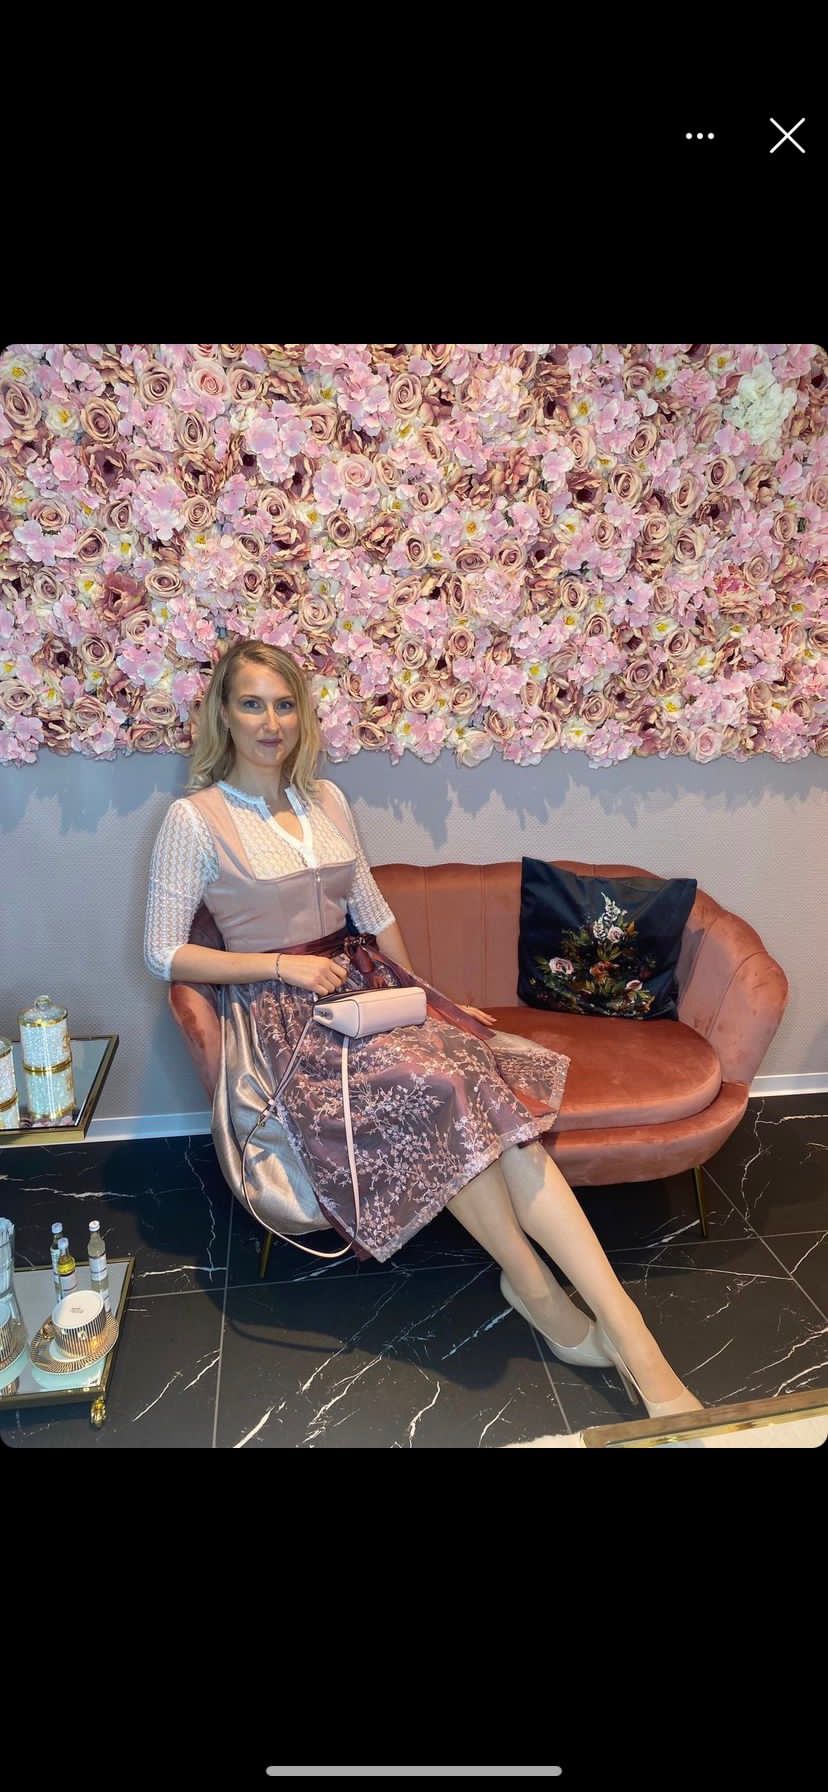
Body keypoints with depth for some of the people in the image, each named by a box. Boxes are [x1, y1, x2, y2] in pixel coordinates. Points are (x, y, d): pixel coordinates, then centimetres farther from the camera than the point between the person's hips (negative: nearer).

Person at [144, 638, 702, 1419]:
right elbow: (164, 954, -6)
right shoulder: (194, 819, -4)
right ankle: (535, 1287, -12)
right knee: (436, 1088, -32)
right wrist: (284, 966, -14)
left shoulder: (325, 799, 12)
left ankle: (628, 1333, -28)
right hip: (279, 1011, -4)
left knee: (492, 1088, -24)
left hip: (364, 985, 5)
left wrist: (421, 996, 10)